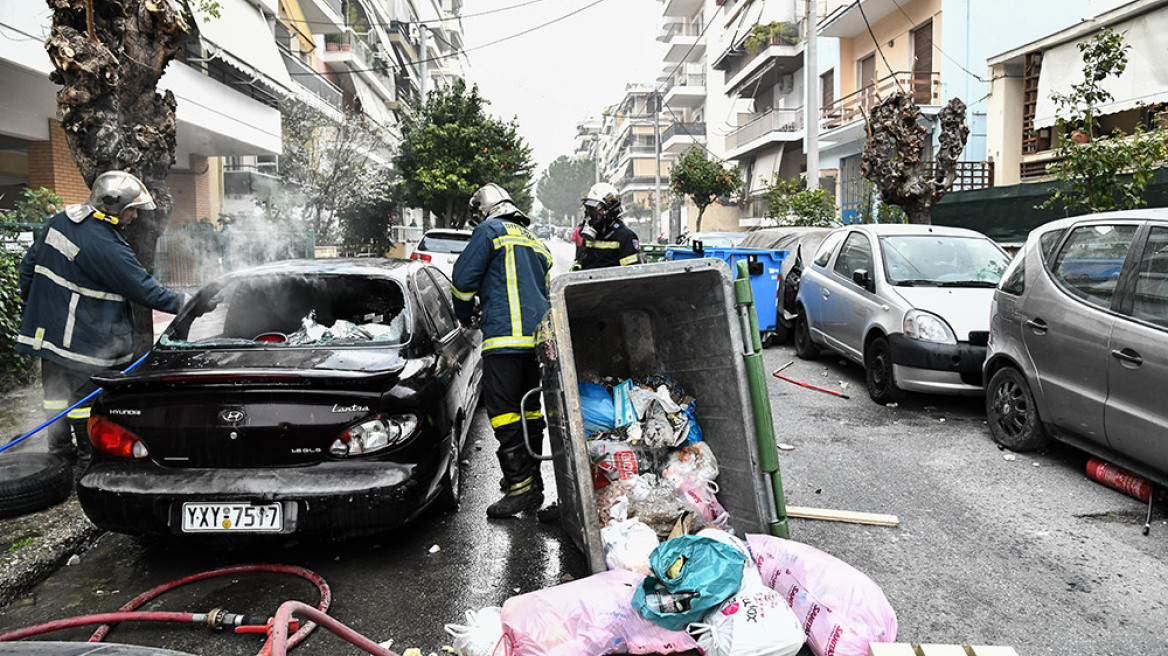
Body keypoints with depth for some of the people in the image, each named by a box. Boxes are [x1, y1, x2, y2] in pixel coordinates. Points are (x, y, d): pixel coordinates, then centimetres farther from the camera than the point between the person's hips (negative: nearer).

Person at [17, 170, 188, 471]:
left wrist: (31, 305, 26)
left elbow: (29, 264, 16)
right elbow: (143, 289, -17)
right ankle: (90, 461, 11)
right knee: (87, 398, 2)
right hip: (82, 342, -9)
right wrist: (184, 303, -7)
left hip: (47, 330, 9)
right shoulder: (105, 246, -22)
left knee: (57, 393, 18)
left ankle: (59, 452, 30)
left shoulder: (60, 221, 6)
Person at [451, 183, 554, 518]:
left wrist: (464, 316, 13)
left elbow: (463, 278, -3)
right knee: (529, 408, 15)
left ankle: (521, 486, -9)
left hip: (505, 336, -8)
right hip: (538, 335, 8)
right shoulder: (536, 241, 24)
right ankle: (531, 476, 22)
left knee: (503, 409, -7)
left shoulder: (490, 231, 0)